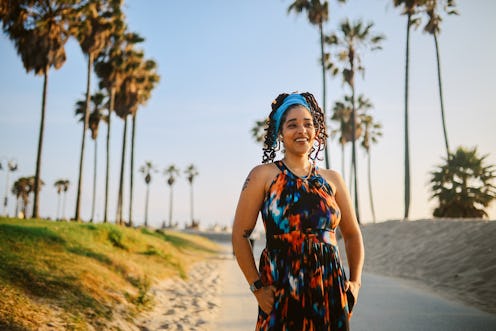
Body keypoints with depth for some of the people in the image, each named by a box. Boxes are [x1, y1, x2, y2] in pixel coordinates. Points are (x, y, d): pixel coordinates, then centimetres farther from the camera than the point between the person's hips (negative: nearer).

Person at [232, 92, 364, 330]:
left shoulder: (331, 179, 8)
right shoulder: (263, 175, -1)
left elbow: (352, 234, 17)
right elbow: (240, 235, -3)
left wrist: (355, 281, 7)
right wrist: (257, 287, -7)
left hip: (330, 294, 3)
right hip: (280, 295, -3)